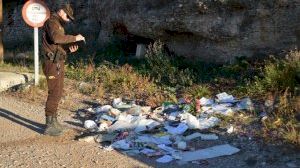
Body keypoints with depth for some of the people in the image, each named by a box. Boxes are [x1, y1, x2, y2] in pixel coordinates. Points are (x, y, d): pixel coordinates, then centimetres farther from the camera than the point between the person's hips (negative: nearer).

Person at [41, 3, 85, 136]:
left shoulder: (58, 25, 22)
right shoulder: (51, 22, -10)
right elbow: (56, 38, -32)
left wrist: (69, 49, 5)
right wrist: (74, 38, -24)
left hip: (58, 64, 10)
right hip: (53, 64, -10)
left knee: (57, 93, 14)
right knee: (54, 94, -9)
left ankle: (53, 121, 24)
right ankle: (49, 126, -4)